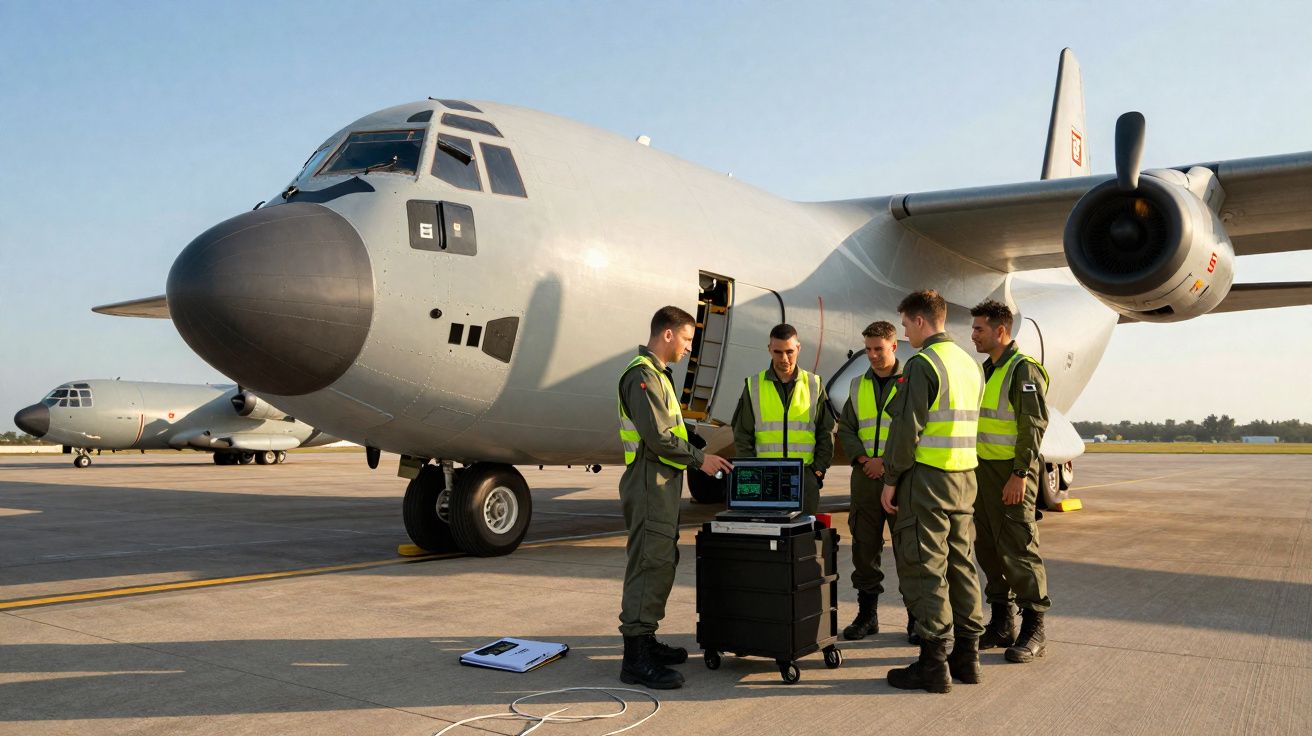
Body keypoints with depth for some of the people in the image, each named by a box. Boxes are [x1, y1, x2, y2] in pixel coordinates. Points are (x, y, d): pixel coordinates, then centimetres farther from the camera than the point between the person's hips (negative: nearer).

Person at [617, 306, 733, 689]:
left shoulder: (656, 373, 19)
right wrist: (699, 459, -12)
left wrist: (698, 456, 16)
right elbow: (657, 436, -21)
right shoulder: (642, 375, -15)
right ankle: (636, 659, -8)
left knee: (662, 562, 16)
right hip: (650, 482, -11)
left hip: (662, 482, 11)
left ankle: (645, 642, 25)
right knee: (650, 564, -11)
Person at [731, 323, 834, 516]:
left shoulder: (814, 385, 8)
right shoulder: (754, 386, 6)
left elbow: (826, 432, 9)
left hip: (805, 478, 1)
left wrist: (819, 469, -1)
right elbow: (742, 435, 6)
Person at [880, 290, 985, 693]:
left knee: (923, 569, -3)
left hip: (927, 478, -9)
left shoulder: (922, 364, -13)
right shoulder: (970, 364, 15)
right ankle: (967, 656, 20)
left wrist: (891, 479, -10)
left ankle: (933, 663, 0)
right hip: (965, 478, 9)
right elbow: (966, 426, 17)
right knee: (960, 565, 13)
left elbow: (906, 428, -17)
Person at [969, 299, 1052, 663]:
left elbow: (1034, 425, -16)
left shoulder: (1023, 369, -10)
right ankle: (1002, 623, 21)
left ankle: (1033, 630, 2)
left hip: (1012, 473, -9)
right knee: (988, 548, 11)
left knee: (1019, 548, -6)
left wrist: (1020, 474, -21)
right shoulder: (987, 370, 17)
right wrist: (975, 471, 17)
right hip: (983, 470, 9)